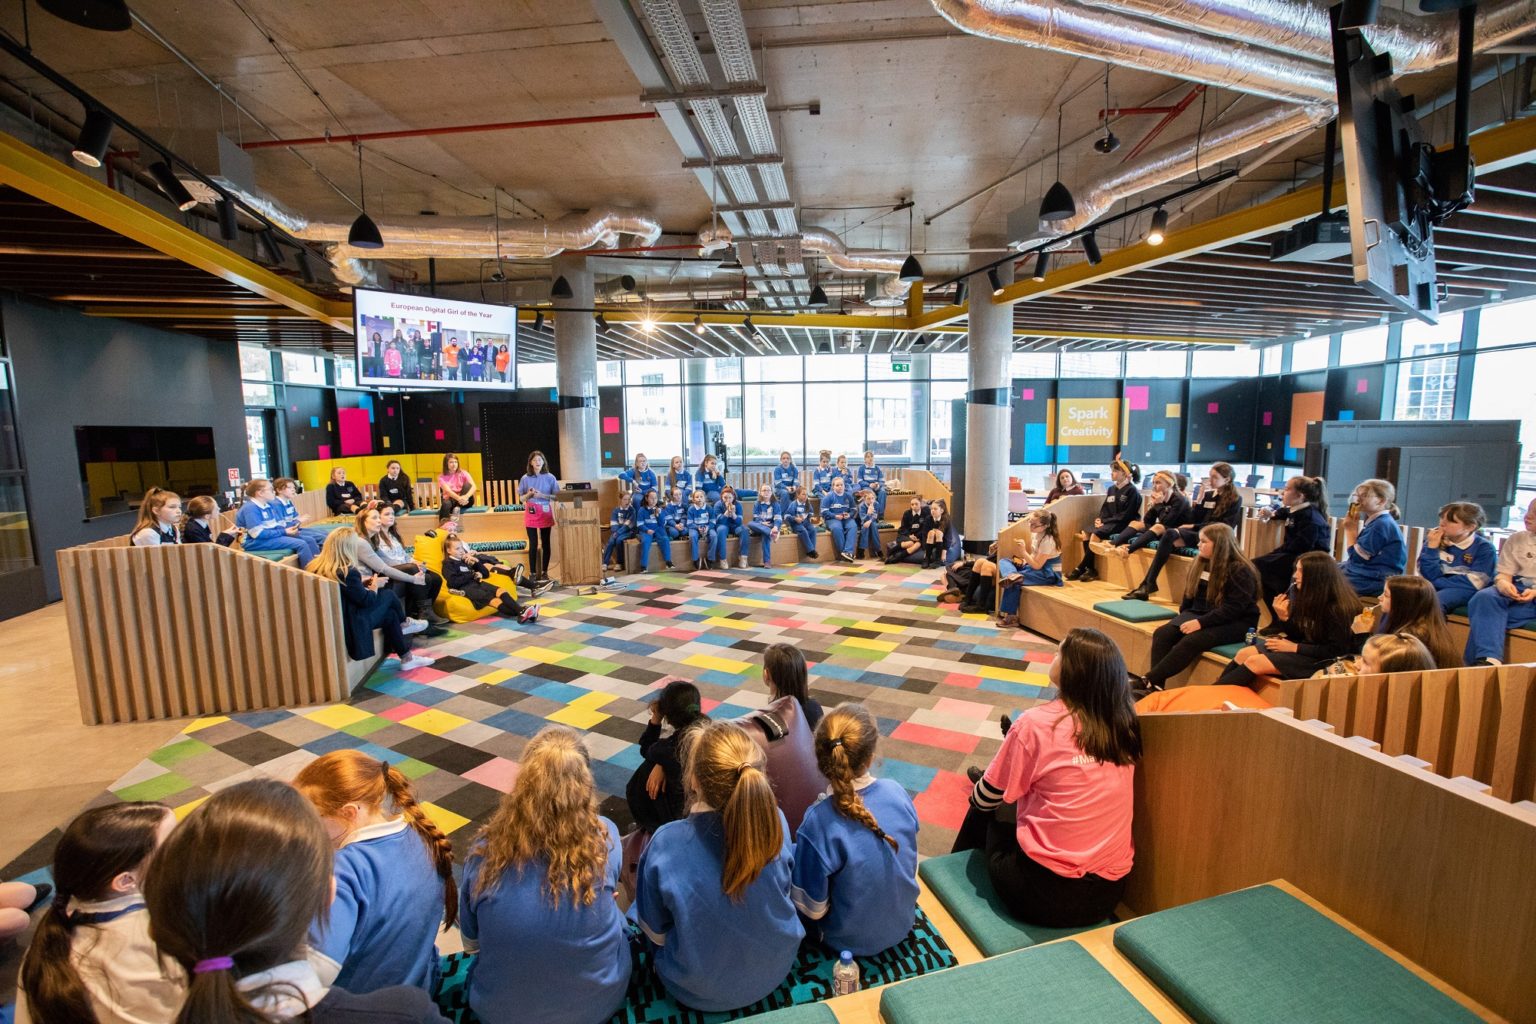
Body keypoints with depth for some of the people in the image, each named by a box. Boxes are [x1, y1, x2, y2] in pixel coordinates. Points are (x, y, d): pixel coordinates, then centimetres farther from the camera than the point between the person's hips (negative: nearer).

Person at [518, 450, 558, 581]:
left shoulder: (550, 477, 0)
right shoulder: (525, 478, 2)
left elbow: (556, 496, 0)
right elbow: (521, 498, 6)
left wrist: (542, 495, -14)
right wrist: (529, 494, -14)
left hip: (546, 513, 0)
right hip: (531, 513, 0)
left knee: (545, 543, 6)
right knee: (533, 544, 0)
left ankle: (545, 572, 13)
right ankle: (533, 573, 5)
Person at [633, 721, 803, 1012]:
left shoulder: (667, 844, -33)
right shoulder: (775, 820, -25)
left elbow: (656, 932, -14)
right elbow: (784, 886, -2)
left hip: (700, 992, -2)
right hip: (776, 969, 3)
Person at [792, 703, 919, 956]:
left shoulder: (818, 823, -35)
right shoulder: (897, 791, -22)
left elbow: (813, 909, -20)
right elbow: (911, 865, -3)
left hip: (852, 940, -4)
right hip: (903, 923, 4)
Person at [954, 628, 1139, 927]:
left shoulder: (1037, 723, -17)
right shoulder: (1123, 725, -3)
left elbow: (985, 800, -6)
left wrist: (976, 796, 16)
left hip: (1046, 894, -5)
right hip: (1109, 893, 5)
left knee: (983, 817, 20)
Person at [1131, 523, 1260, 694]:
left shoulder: (1240, 571, -13)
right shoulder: (1201, 563, 11)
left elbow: (1233, 609, -21)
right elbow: (1189, 595, 18)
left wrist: (1201, 622, -27)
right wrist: (1184, 618, 5)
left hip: (1235, 623, -7)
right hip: (1200, 614, 7)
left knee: (1191, 641, -33)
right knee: (1162, 633, -21)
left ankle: (1147, 681, -35)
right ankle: (1156, 685, -32)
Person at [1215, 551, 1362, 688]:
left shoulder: (1337, 607, -19)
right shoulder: (1308, 596, 4)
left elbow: (1337, 650, -20)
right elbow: (1298, 635, 8)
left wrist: (1295, 648, -18)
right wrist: (1283, 617, -12)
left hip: (1321, 659, -8)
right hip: (1303, 648, 8)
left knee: (1254, 662, -21)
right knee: (1244, 654, -9)